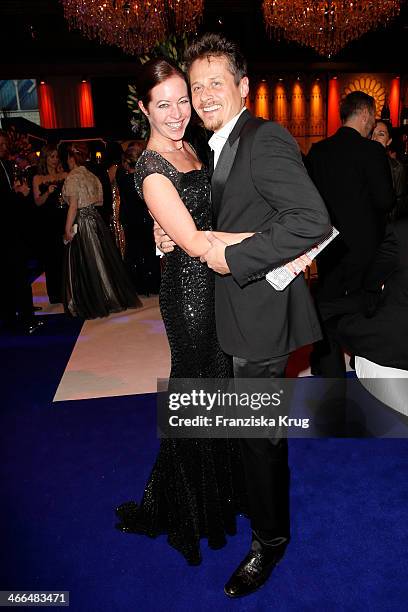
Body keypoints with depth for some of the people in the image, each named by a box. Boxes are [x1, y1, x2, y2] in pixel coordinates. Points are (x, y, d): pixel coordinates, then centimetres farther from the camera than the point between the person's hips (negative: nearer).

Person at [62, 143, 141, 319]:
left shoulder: (72, 178, -11)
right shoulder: (91, 176, 9)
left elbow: (73, 206, -16)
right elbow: (99, 201, 11)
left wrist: (68, 229, -14)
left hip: (81, 223, -7)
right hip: (96, 221, 7)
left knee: (85, 263, 2)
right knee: (102, 260, 13)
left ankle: (91, 304, 10)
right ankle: (110, 297, 21)